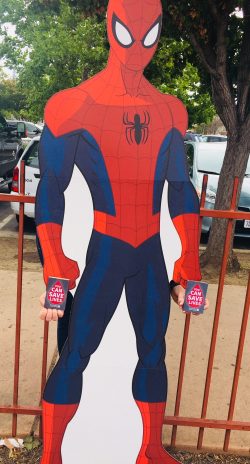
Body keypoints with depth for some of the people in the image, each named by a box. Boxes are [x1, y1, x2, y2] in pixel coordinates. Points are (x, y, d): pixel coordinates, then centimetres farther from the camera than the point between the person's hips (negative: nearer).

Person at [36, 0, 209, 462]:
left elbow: (181, 189, 9)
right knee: (75, 355, 4)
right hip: (104, 253, -4)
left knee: (153, 352, 15)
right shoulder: (74, 106, -9)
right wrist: (55, 273, -12)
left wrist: (189, 262, 7)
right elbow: (50, 192, -8)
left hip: (151, 255, 5)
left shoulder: (169, 112, 5)